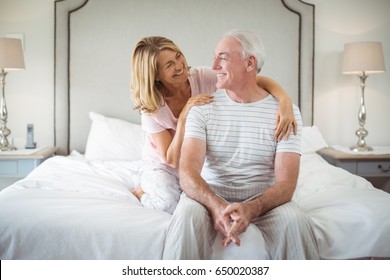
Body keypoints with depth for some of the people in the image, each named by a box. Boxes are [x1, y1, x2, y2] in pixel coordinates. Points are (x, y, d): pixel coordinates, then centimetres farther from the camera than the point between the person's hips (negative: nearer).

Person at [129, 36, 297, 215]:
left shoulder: (203, 78, -17)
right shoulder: (152, 108, -19)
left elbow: (258, 80, -24)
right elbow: (173, 160, -23)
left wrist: (285, 100, -44)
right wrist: (184, 115, -33)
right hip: (163, 167, -3)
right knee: (171, 204, -31)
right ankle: (143, 191, 4)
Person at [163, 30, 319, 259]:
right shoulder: (203, 107, -2)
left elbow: (286, 183, -11)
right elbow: (188, 171, -13)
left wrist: (252, 208, -33)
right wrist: (216, 206, -34)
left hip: (263, 199, 0)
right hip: (210, 196, 0)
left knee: (296, 222, -30)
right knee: (188, 215, -33)